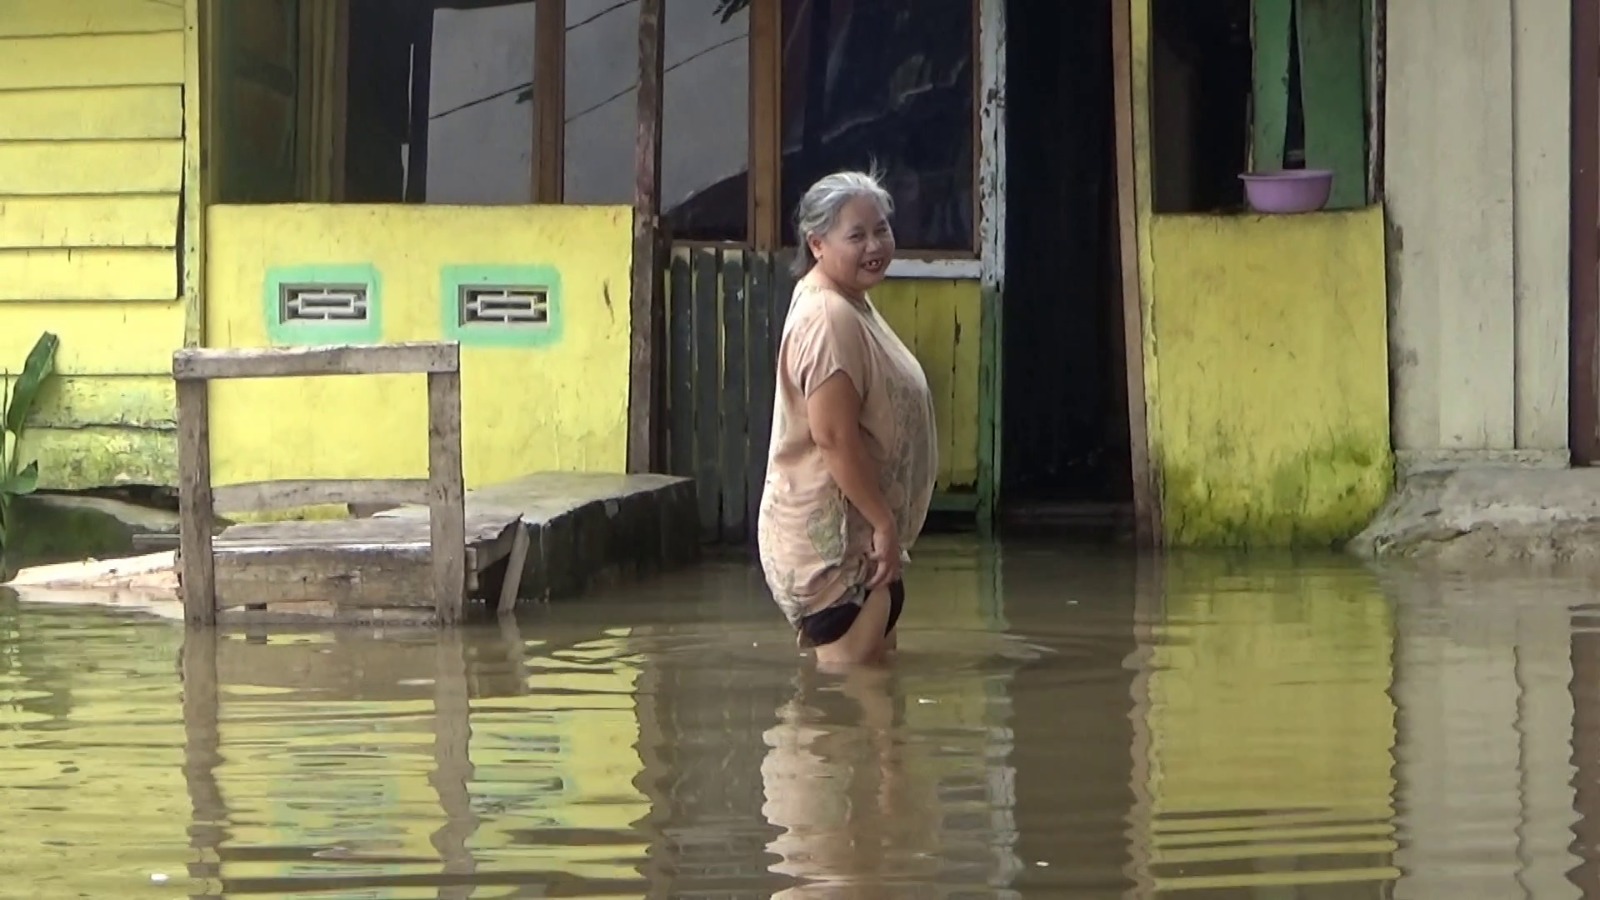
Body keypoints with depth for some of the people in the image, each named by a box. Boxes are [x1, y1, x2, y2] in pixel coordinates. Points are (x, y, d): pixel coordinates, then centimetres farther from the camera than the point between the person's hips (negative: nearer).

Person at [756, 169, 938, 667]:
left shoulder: (853, 305, 14)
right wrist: (884, 523, -22)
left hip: (858, 534, 11)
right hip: (831, 538, -11)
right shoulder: (829, 318, -21)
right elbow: (833, 437, -26)